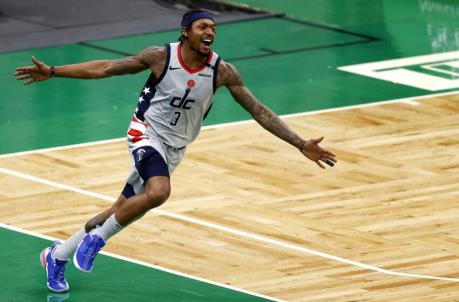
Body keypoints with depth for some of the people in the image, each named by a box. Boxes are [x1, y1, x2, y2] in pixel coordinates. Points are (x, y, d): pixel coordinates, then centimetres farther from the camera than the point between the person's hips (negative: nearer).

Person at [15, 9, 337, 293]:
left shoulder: (222, 71, -10)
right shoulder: (161, 56, -14)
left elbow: (260, 111, -5)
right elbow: (106, 68, -8)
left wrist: (302, 145, -10)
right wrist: (53, 72, -12)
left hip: (174, 149, 4)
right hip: (147, 132, -4)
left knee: (120, 212, 9)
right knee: (158, 191, -33)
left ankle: (58, 255, 27)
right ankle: (97, 237, -13)